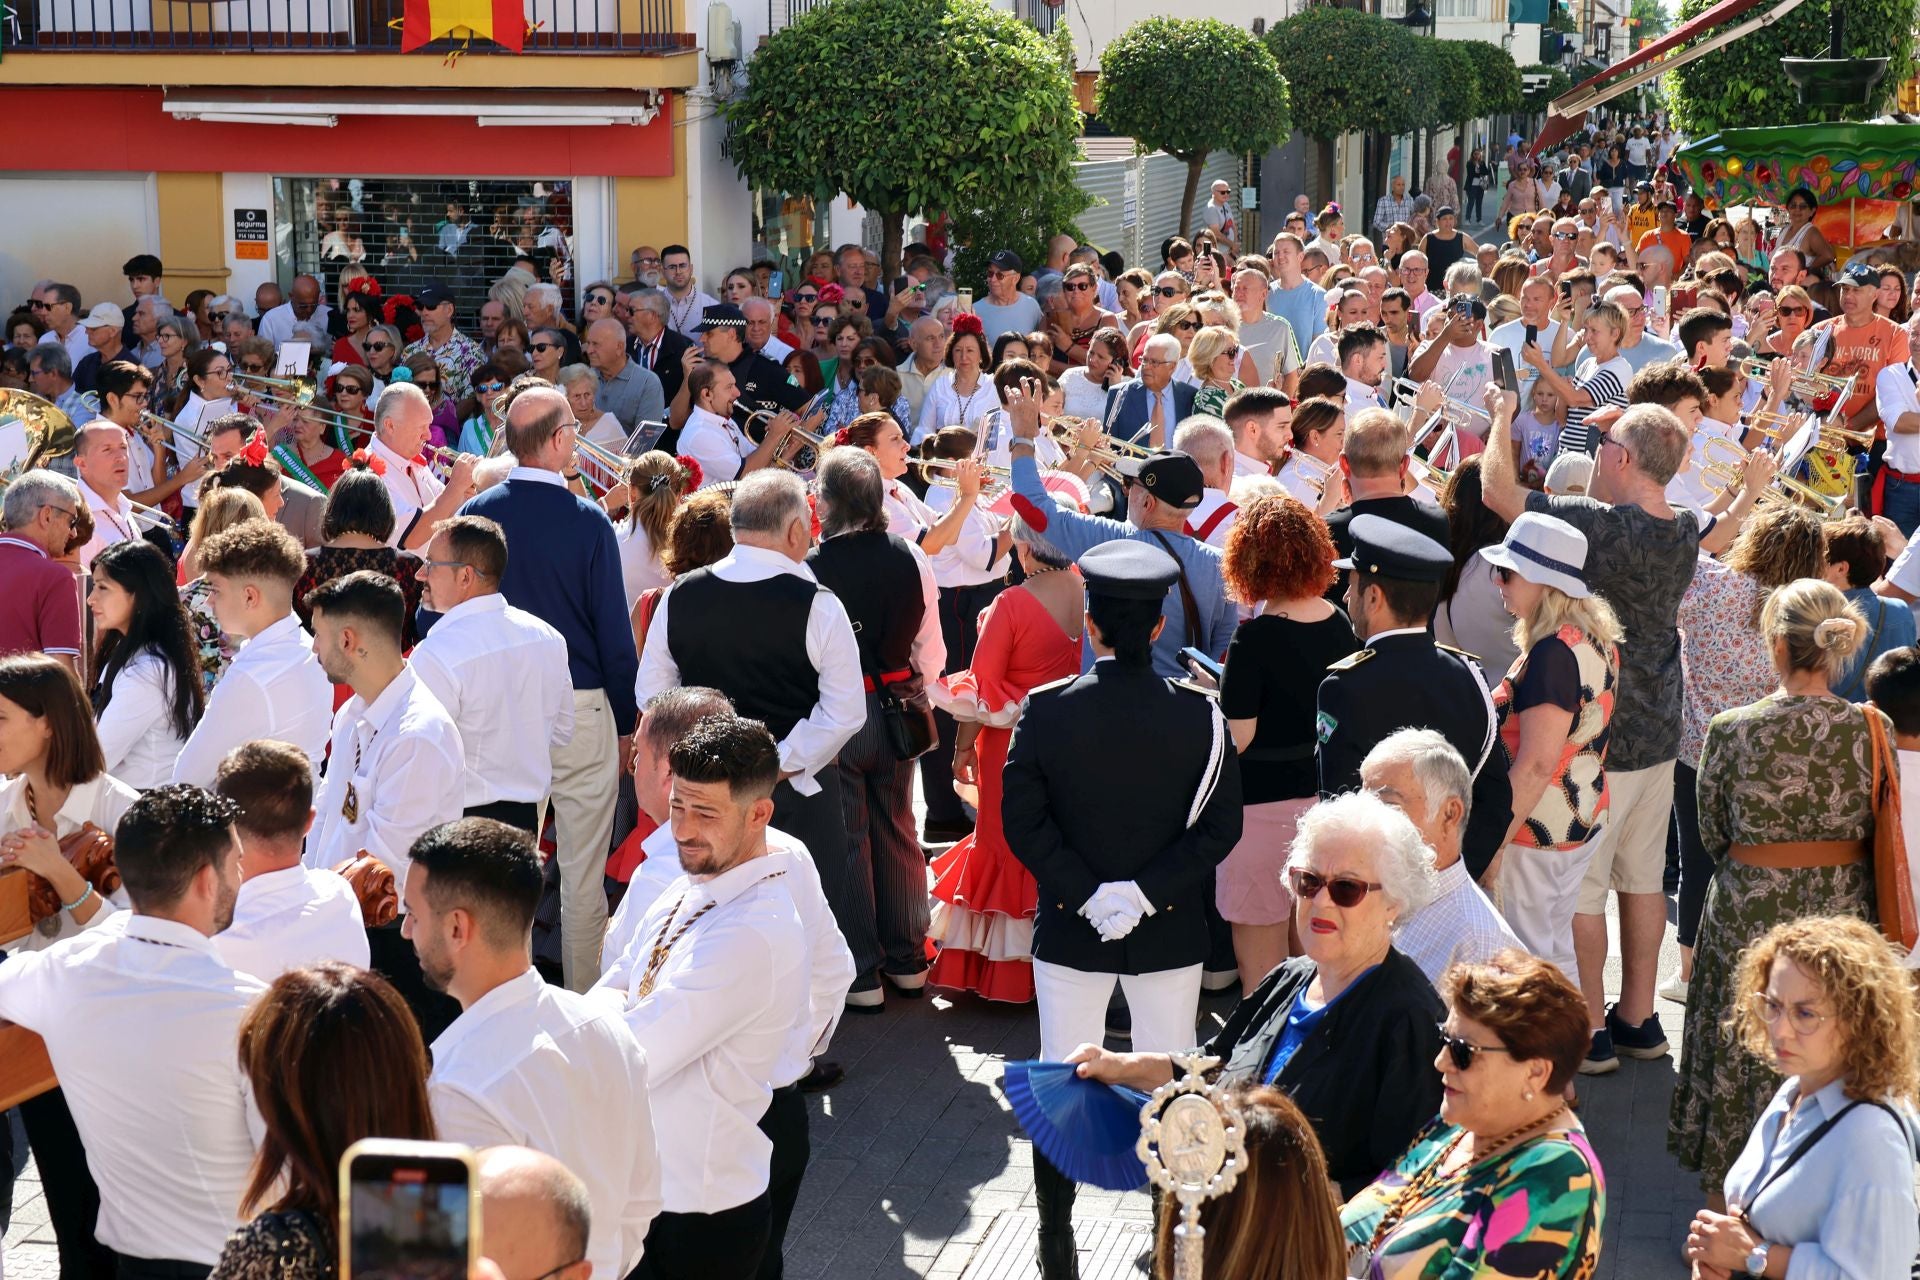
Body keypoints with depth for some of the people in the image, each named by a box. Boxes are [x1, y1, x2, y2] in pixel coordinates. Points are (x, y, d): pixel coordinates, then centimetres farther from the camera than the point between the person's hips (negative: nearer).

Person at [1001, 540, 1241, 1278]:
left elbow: (1023, 821, -11)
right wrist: (1149, 890, -11)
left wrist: (1086, 893, -9)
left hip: (1070, 932, 0)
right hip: (1171, 936, 1)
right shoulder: (1199, 714, -11)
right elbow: (1220, 827, -11)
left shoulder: (1045, 711, -13)